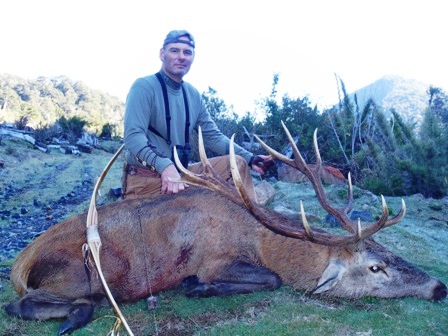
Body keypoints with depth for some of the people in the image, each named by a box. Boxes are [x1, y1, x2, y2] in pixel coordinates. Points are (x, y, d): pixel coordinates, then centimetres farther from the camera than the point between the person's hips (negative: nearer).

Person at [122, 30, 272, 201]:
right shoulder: (144, 86, -10)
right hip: (146, 178, -6)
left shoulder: (193, 94, 11)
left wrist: (249, 158, 1)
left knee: (238, 163, -4)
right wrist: (165, 166, -38)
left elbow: (212, 136, 14)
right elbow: (133, 136, -22)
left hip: (182, 173, 6)